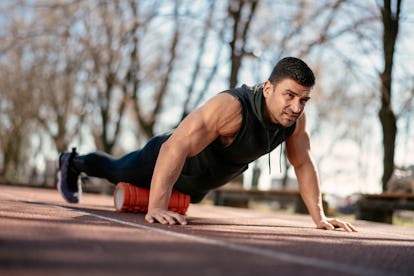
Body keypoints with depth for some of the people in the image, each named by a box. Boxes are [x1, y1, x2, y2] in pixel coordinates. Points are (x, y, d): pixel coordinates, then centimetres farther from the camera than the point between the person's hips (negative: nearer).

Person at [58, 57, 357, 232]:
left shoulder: (296, 118, -25)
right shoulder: (231, 106, -48)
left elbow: (304, 164, -11)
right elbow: (176, 147, -53)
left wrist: (319, 217, -16)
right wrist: (156, 208, -59)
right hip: (167, 161, -6)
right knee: (118, 172, 24)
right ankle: (73, 163, 55)